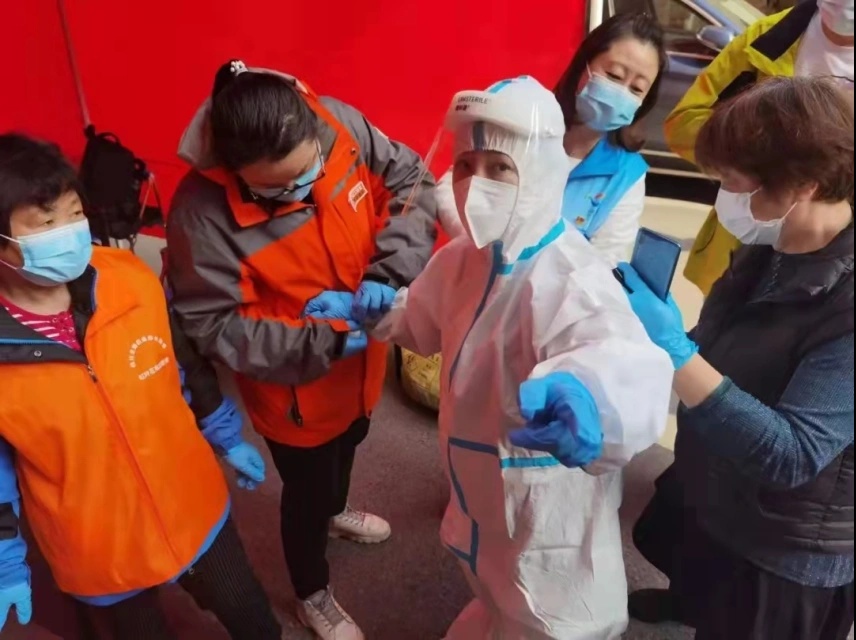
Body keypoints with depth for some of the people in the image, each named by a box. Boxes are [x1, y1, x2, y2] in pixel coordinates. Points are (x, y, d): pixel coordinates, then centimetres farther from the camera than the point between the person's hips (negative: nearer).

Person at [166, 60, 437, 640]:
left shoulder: (340, 123, -21)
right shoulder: (202, 210, -31)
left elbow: (411, 181, -10)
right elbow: (214, 326, -24)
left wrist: (391, 272, -26)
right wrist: (322, 341, -31)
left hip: (362, 361, 5)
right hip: (294, 388, -5)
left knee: (348, 445, 34)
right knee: (306, 490, 20)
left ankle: (335, 511, 71)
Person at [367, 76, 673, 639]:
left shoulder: (573, 281, -34)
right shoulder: (468, 256, -5)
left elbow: (626, 361, -56)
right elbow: (427, 320, 16)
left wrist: (586, 397, -76)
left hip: (547, 507, -7)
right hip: (484, 488, 8)